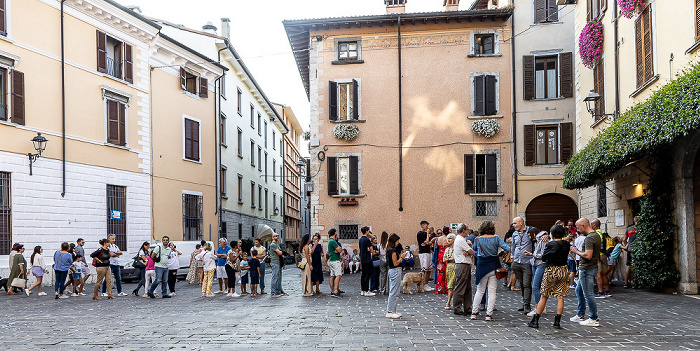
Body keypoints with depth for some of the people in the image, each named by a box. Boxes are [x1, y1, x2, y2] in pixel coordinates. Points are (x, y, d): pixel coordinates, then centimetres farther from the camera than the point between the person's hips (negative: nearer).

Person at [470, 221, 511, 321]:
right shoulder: (496, 239, -4)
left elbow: (474, 253, 9)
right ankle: (489, 314, 0)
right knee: (492, 291, 3)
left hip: (482, 267, 1)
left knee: (480, 291, 12)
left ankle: (474, 312, 12)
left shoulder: (477, 240, -2)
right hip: (494, 266, -1)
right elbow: (507, 248, -8)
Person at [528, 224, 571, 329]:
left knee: (543, 297, 4)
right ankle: (557, 322, 6)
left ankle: (535, 321, 9)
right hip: (563, 270, 4)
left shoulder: (550, 245, -13)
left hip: (551, 271, -4)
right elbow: (566, 255, 13)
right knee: (560, 297, 5)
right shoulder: (567, 244, 0)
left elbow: (543, 258, -3)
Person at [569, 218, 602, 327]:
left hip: (587, 269, -11)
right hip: (592, 267, 11)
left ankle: (594, 319, 4)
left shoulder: (589, 238, -20)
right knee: (579, 291, 20)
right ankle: (580, 315, 27)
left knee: (588, 294, -3)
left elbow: (588, 255, -27)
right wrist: (578, 251, 11)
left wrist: (577, 252, -12)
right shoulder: (596, 235, 12)